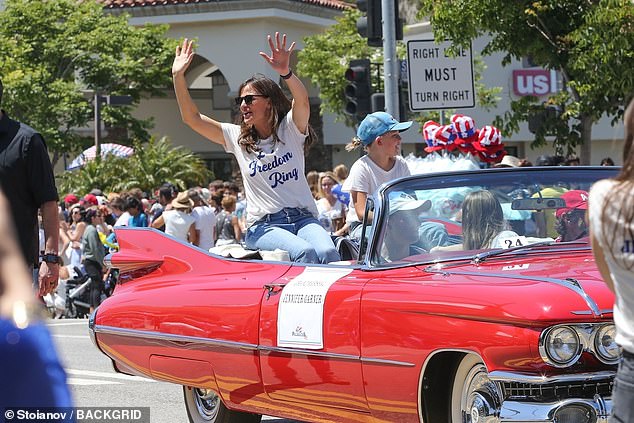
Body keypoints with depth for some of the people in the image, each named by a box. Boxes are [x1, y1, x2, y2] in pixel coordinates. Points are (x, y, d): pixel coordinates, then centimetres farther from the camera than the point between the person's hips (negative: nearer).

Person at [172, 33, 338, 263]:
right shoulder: (237, 137, 15)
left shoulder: (290, 128, 8)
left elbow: (302, 101, -14)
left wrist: (286, 72, -35)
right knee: (305, 253, -33)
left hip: (303, 218, 0)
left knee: (328, 253, -33)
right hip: (263, 225, 0)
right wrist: (178, 76, 0)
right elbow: (192, 118, 11)